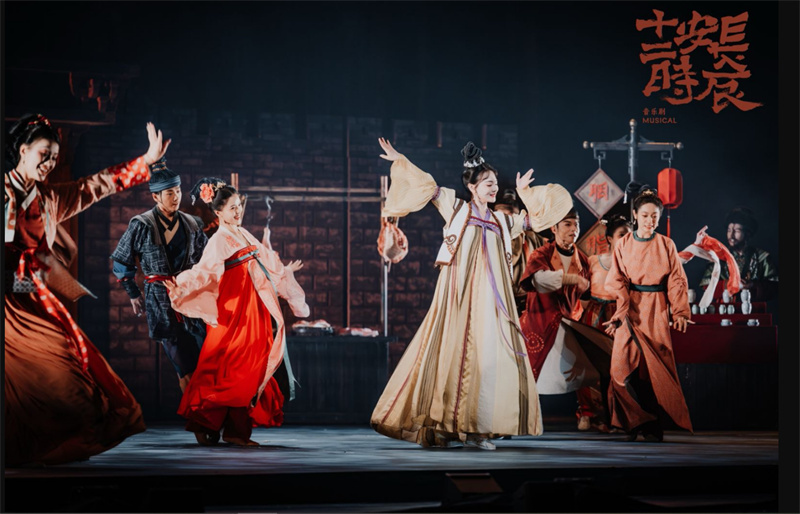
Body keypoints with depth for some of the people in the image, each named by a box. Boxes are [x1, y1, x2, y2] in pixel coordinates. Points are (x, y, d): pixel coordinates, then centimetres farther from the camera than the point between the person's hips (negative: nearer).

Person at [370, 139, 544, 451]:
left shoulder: (501, 221, 19)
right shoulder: (457, 209, 8)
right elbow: (428, 186, 8)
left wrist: (524, 193, 22)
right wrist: (400, 161, 5)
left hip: (492, 301, 4)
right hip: (461, 296, -4)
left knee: (490, 358, -4)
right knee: (456, 353, -8)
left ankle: (478, 430, -2)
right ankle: (446, 428, -4)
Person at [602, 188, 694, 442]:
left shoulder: (666, 245, 6)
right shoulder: (624, 244, 6)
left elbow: (676, 281, 4)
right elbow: (616, 280, 2)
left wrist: (679, 312, -6)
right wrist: (621, 310, -11)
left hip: (656, 310, 0)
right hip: (630, 309, 0)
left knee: (657, 366, -3)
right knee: (624, 363, -9)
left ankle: (653, 426, 4)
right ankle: (633, 422, 2)